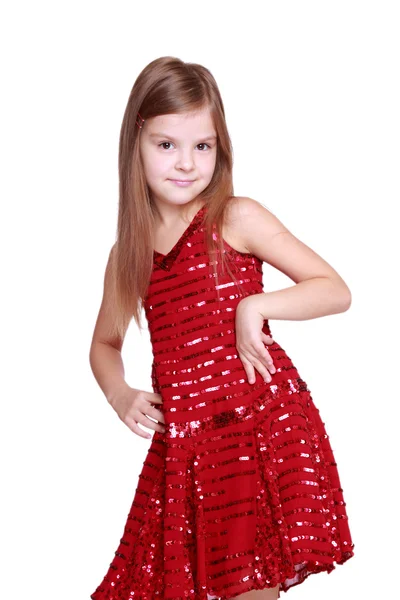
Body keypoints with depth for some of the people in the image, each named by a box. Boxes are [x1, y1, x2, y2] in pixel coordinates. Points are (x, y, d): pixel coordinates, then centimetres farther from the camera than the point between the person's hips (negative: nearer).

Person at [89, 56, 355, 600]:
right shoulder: (128, 253, 9)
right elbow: (105, 343, 24)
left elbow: (337, 291, -3)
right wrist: (119, 394, 4)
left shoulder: (237, 219, -3)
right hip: (182, 437, 4)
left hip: (262, 421, -4)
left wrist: (257, 305, -18)